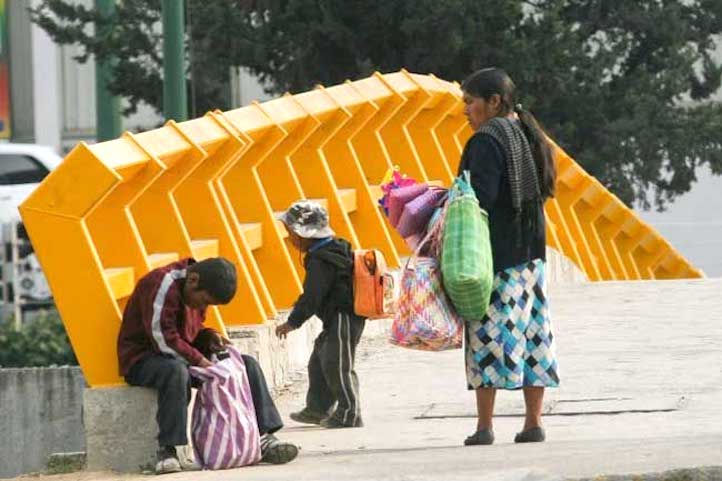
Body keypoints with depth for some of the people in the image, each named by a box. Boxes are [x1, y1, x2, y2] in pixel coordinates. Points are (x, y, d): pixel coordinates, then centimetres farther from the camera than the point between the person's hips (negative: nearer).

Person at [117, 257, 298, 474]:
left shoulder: (196, 292, 9)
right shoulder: (161, 284, -20)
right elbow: (162, 340, -25)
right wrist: (199, 361, -23)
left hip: (181, 357, 9)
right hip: (142, 360, -9)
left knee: (247, 365, -4)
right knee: (176, 371, -43)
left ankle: (264, 439, -8)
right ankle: (167, 450, -38)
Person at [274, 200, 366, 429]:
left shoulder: (320, 261, -19)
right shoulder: (334, 248, 12)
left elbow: (312, 297, -20)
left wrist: (292, 322, -12)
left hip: (344, 318, -11)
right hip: (337, 319, 11)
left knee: (337, 365, -6)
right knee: (319, 361, 18)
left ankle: (349, 414, 0)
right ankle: (317, 408, 28)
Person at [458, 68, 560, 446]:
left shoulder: (487, 142, -12)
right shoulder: (529, 136, 13)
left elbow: (480, 201, -22)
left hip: (495, 252, -8)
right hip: (531, 250, 8)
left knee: (490, 331, -5)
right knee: (532, 331, 8)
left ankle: (485, 426, -6)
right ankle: (533, 423, 9)